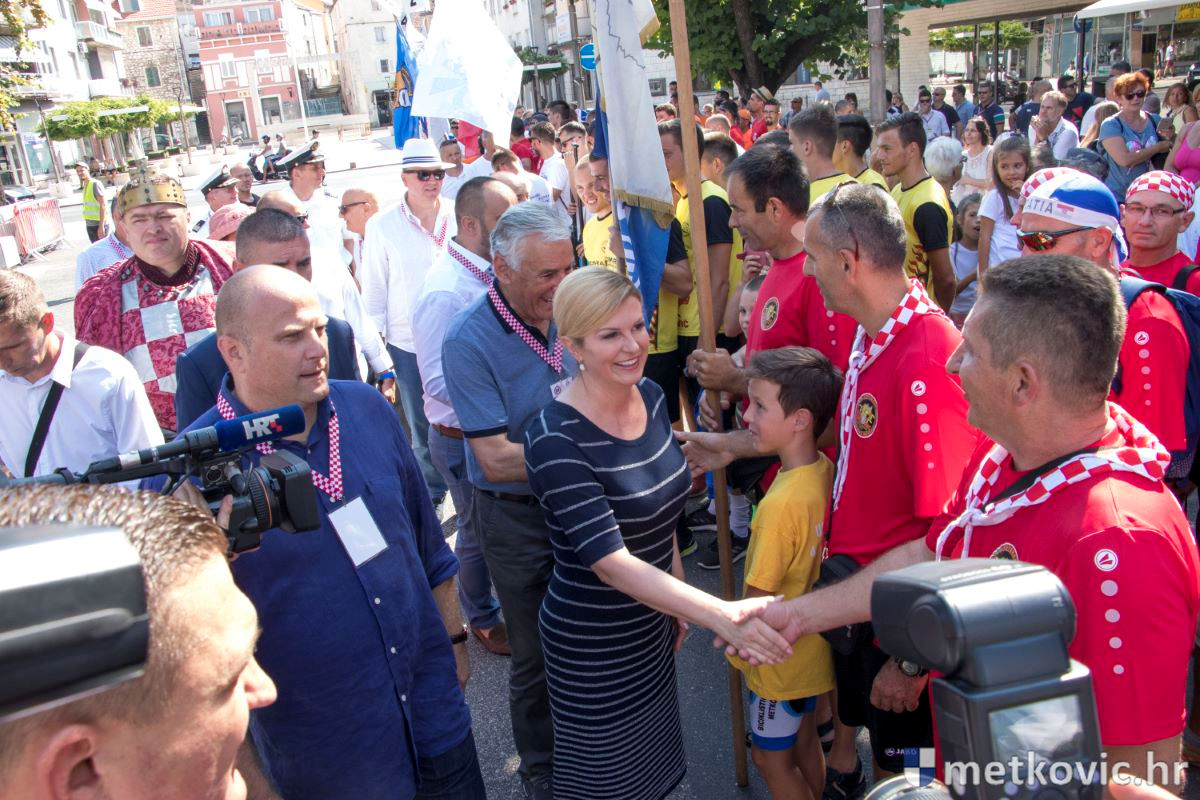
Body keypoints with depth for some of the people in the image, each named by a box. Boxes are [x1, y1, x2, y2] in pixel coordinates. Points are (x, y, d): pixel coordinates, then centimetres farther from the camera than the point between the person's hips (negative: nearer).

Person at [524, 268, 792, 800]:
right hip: (594, 644, -7)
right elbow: (611, 561, -34)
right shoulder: (556, 439, -28)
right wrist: (720, 614, -42)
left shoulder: (651, 396, -5)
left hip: (653, 624, 7)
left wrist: (678, 600, 13)